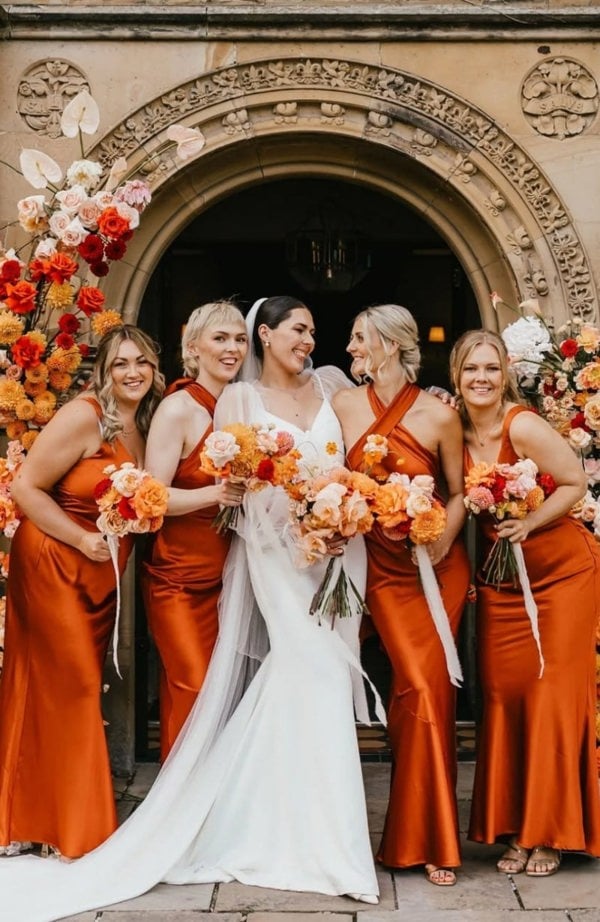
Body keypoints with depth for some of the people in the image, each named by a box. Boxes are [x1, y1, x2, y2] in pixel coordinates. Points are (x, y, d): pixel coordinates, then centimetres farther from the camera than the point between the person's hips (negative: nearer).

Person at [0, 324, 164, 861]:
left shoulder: (146, 426, 8)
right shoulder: (84, 416, -15)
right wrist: (84, 540, -19)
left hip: (101, 577, 7)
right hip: (53, 568, -7)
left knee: (83, 690, 12)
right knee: (69, 688, -3)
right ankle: (76, 831, 11)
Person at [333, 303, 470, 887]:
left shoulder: (439, 415, -7)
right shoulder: (344, 406, -3)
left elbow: (457, 493, 2)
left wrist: (440, 546, -11)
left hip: (440, 568, 0)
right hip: (384, 568, 0)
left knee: (430, 689, -3)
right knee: (419, 689, -7)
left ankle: (416, 835, 15)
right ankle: (428, 837, 12)